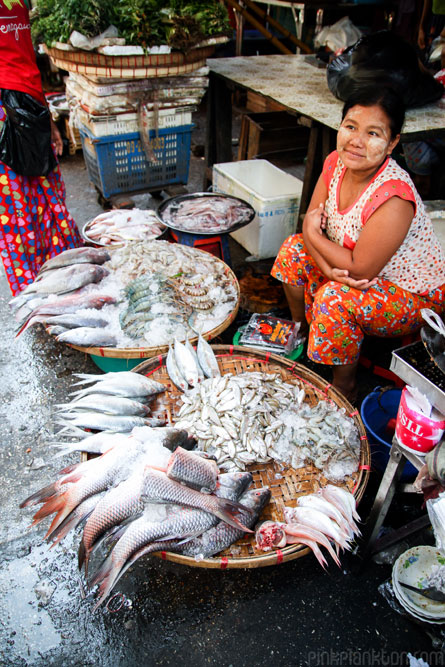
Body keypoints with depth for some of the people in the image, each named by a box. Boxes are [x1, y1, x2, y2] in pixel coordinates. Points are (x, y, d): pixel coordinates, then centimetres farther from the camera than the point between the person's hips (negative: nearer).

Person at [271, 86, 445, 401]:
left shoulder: (394, 198, -33)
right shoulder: (337, 162, -10)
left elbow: (361, 269, -30)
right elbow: (310, 226, -6)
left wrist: (314, 236, -19)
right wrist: (327, 266, -24)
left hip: (415, 296, -7)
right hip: (350, 275, 8)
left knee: (334, 298, -32)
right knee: (293, 248, -4)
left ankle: (344, 388, -7)